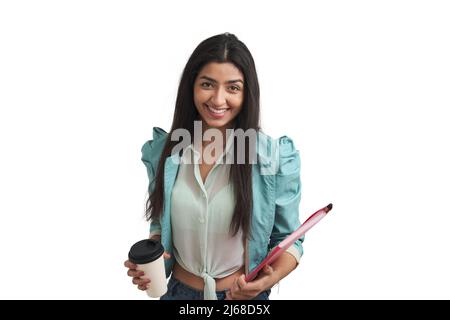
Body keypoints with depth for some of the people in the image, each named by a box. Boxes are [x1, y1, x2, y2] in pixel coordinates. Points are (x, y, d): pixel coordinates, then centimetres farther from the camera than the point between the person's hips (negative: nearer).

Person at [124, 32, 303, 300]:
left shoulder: (276, 156, -18)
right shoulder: (164, 149, -9)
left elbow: (288, 238, -8)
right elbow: (160, 221, 6)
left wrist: (271, 277, -26)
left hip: (244, 295, -2)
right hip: (178, 290, 3)